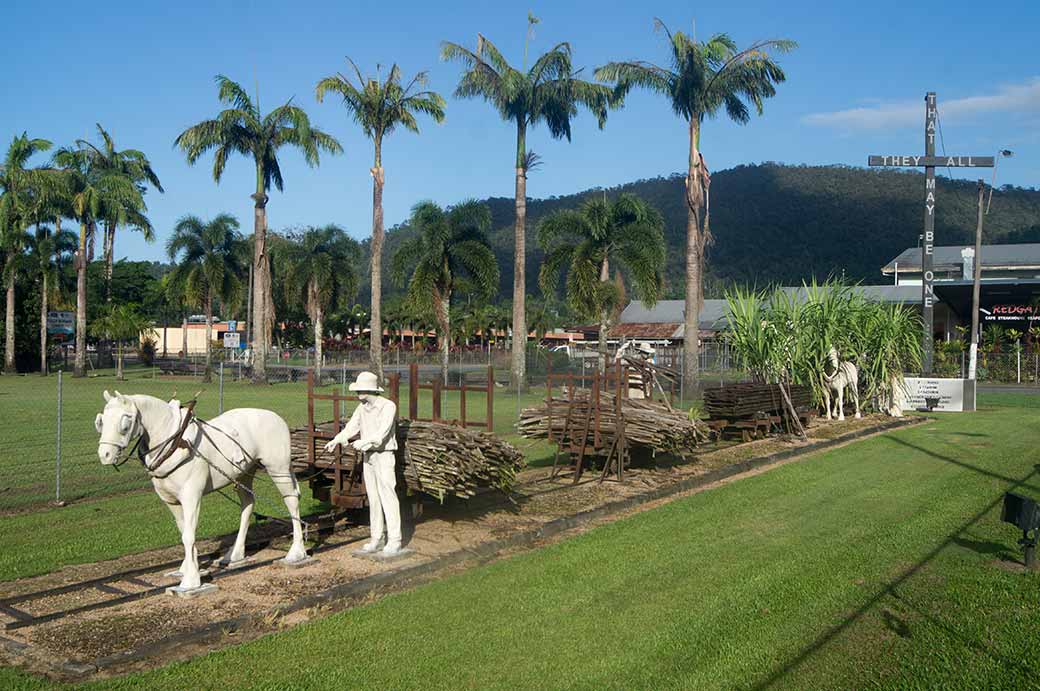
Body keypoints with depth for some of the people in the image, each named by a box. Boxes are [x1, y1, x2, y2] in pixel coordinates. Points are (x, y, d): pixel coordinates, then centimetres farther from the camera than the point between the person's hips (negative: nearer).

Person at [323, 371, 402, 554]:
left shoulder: (388, 406, -12)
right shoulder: (362, 408, 9)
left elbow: (382, 433, -22)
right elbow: (351, 427, 7)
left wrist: (364, 442, -32)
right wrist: (336, 440, -8)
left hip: (383, 455, -7)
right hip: (368, 456, 7)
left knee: (387, 495, -7)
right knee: (373, 497, 12)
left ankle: (394, 540, -3)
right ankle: (376, 538, 20)